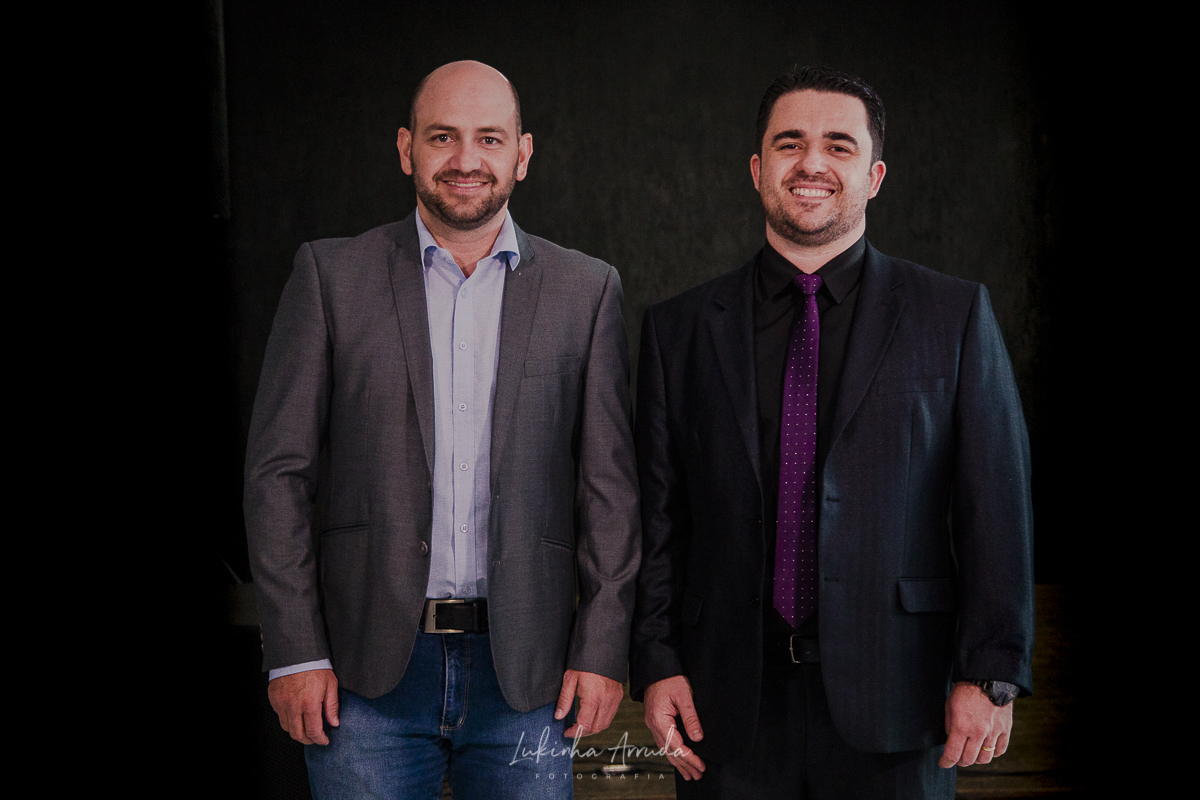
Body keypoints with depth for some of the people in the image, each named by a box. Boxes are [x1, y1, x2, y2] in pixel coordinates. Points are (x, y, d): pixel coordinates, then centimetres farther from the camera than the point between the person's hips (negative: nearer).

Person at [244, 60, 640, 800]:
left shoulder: (586, 290, 5)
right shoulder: (331, 275, 3)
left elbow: (610, 484, 4)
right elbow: (279, 469, 1)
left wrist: (603, 650, -2)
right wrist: (294, 652, -5)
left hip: (526, 673, 1)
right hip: (368, 667, -1)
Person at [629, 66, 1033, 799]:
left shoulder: (956, 316, 3)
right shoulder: (680, 329, 7)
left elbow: (997, 506, 0)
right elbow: (658, 514, 7)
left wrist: (992, 675, -6)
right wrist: (656, 663, 0)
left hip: (892, 697, -1)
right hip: (731, 708, 1)